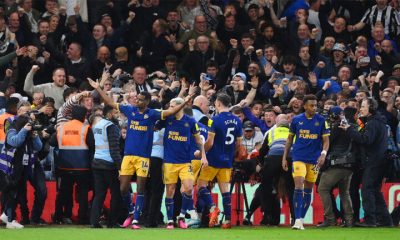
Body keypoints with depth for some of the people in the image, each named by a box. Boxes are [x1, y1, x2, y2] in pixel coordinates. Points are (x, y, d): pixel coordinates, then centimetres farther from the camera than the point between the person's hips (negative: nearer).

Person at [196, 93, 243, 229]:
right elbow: (238, 143, 11)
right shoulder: (236, 121, 5)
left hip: (214, 159, -6)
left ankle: (212, 208, -18)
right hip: (228, 161, 6)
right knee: (225, 189, 7)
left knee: (201, 184, 4)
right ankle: (227, 219, 2)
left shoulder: (217, 120, -14)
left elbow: (209, 143, -15)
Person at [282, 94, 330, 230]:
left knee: (308, 190, 8)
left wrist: (323, 154, -17)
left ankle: (301, 219, 18)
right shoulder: (296, 120, 3)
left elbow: (326, 140, 1)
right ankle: (298, 220, -19)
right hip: (298, 157, -1)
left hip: (314, 159, 1)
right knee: (298, 187, -15)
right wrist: (284, 157, 8)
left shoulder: (321, 121, 1)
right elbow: (290, 139, 11)